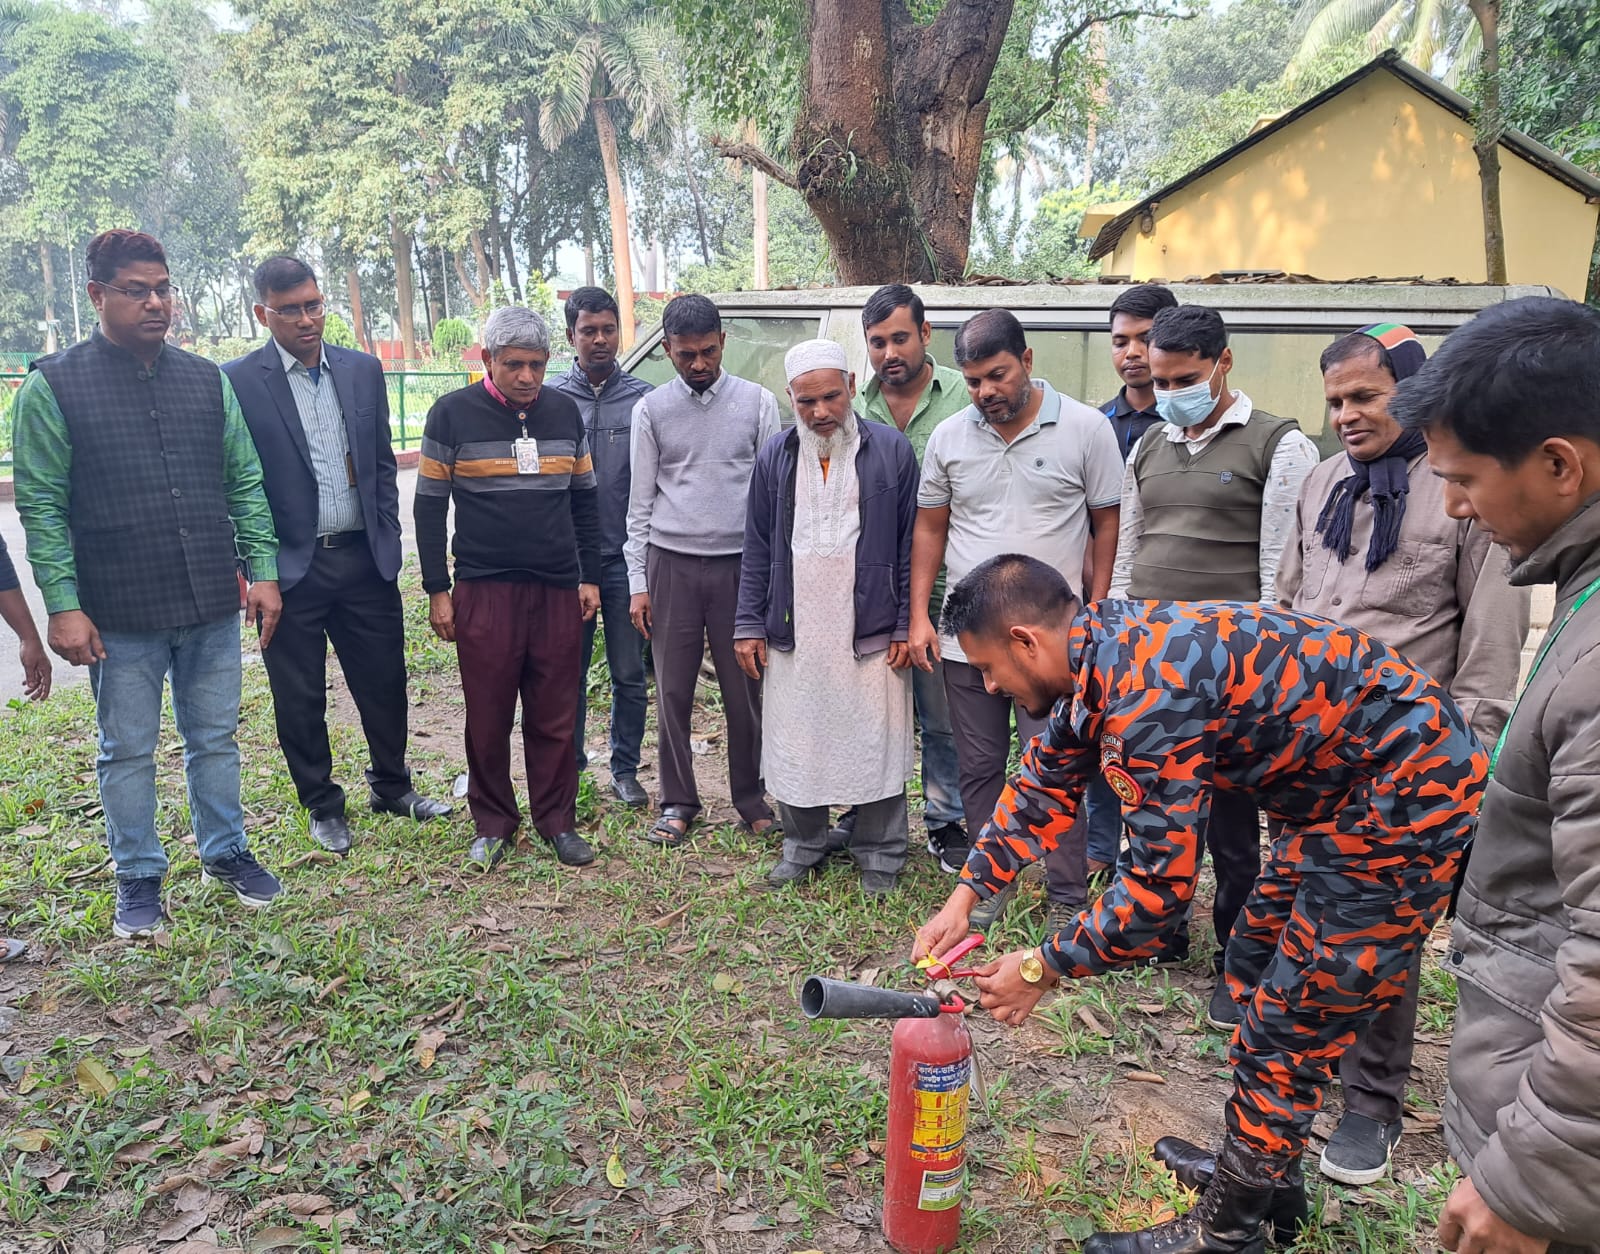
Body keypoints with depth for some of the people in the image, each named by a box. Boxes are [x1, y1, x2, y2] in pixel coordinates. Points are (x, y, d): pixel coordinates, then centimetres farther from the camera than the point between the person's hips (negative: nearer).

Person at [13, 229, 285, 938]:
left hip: (213, 609, 3)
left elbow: (245, 482, 8)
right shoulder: (53, 387, -5)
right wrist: (63, 606, -12)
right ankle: (138, 878, 27)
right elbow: (40, 505, -6)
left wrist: (261, 569, 1)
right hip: (121, 616, -3)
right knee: (127, 753, 11)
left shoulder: (206, 380, 6)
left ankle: (225, 852, 33)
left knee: (215, 738, 15)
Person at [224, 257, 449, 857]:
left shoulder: (363, 369, 7)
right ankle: (323, 806, 27)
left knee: (385, 682, 12)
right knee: (300, 698, 9)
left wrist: (388, 546, 7)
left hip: (364, 560, 3)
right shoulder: (238, 380, -5)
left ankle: (391, 786, 33)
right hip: (291, 567, -3)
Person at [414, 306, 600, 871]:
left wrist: (590, 577, 10)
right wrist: (437, 591, -2)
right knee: (488, 717, 5)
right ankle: (493, 823, 21)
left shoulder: (564, 412, 7)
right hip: (483, 588, -2)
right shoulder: (452, 414, -2)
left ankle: (556, 819, 20)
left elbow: (584, 500, 14)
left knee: (555, 716, 6)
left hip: (558, 589, 2)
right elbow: (429, 506, 1)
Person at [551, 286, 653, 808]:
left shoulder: (643, 398, 2)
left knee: (629, 674, 7)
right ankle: (570, 768, 23)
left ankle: (625, 769, 21)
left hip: (626, 558, 0)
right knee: (569, 672, 9)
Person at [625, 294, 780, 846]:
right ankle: (678, 803, 20)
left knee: (745, 690, 5)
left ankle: (751, 799, 21)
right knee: (673, 691, 6)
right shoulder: (651, 409, 5)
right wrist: (638, 582, 2)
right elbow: (640, 501, 6)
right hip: (671, 563, 1)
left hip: (740, 562, -1)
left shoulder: (758, 402, 3)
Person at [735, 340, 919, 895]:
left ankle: (880, 854, 21)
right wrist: (749, 625, 6)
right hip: (792, 634, 3)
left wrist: (906, 625, -3)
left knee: (875, 744, 4)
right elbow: (757, 548, 10)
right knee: (794, 744, 10)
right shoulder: (775, 456, 7)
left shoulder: (892, 450, -1)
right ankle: (803, 843, 29)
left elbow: (910, 544, 0)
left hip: (871, 634, -2)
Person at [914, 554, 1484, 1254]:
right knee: (1255, 968, 19)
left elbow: (1161, 886, -26)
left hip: (1409, 798, -10)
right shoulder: (1102, 652, 0)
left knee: (1291, 1024, -1)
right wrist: (965, 896, 8)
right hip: (1345, 790, 10)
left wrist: (1043, 969, -13)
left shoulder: (1144, 691, -30)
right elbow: (1045, 783, 12)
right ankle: (1266, 1174, 36)